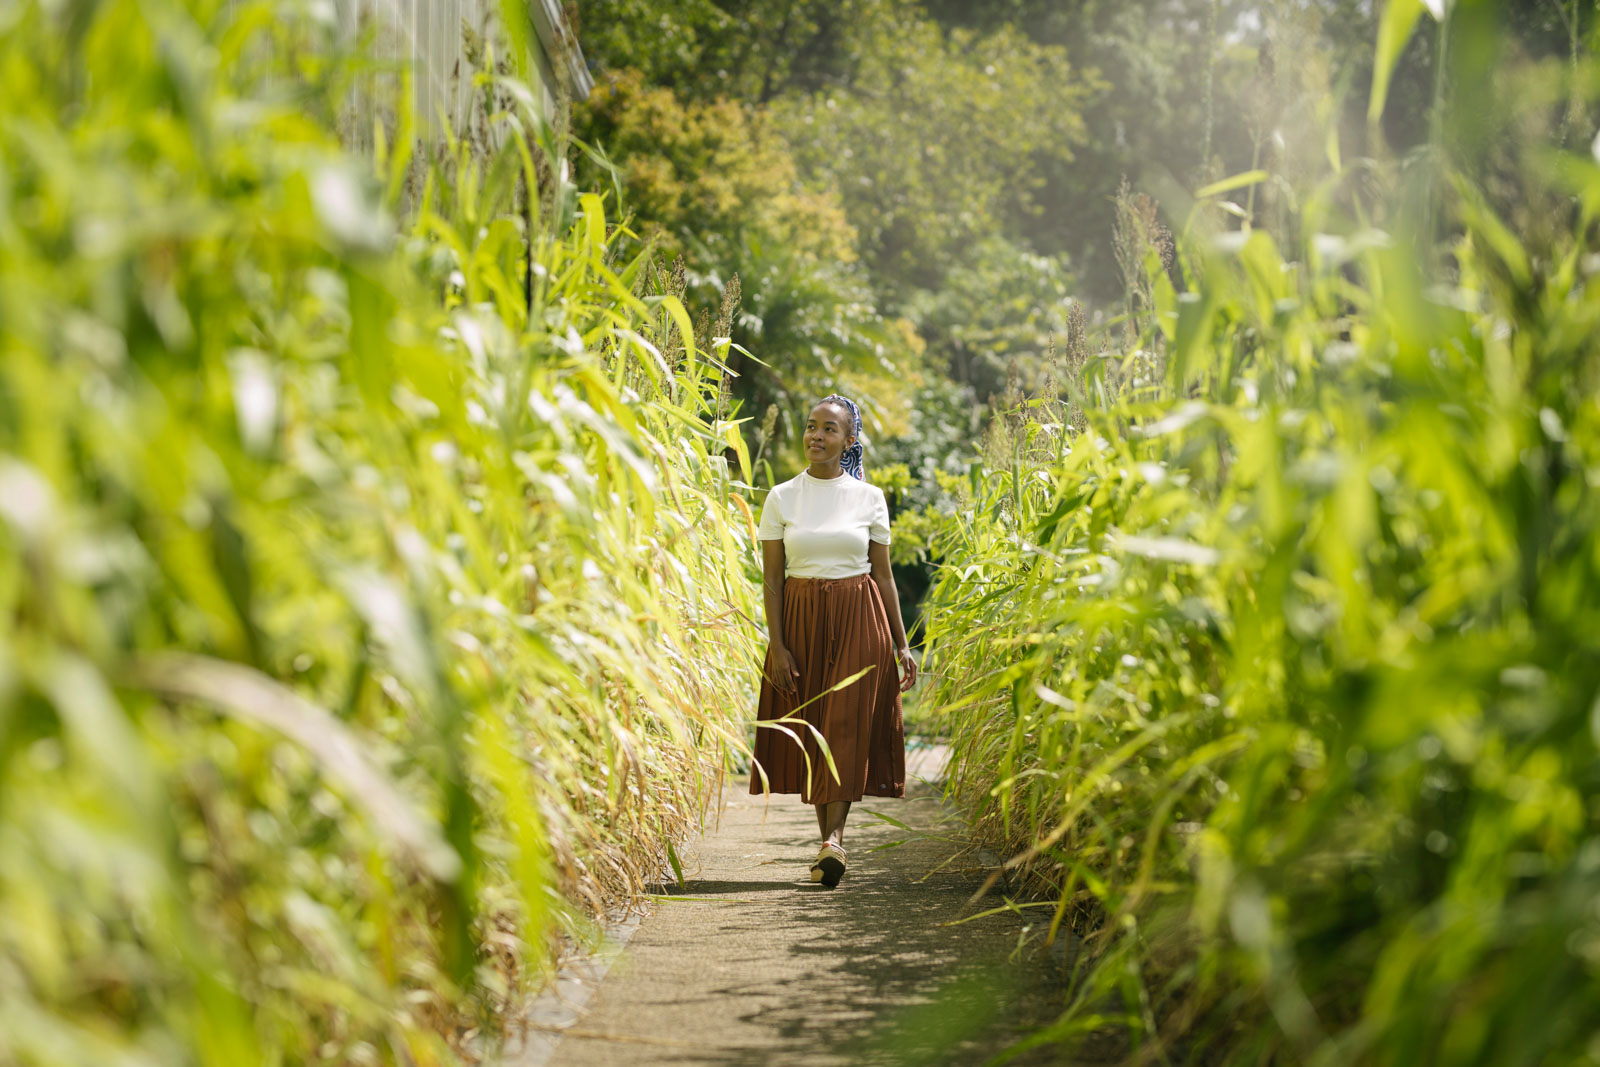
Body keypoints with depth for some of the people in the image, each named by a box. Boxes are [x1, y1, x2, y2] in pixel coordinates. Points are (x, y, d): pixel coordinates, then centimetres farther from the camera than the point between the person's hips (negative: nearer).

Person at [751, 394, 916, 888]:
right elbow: (771, 576, 2)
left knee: (846, 728, -12)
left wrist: (901, 644, 5)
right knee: (811, 730, 2)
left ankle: (833, 840, -21)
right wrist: (776, 645, -7)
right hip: (802, 621, 1)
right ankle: (831, 840, 10)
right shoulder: (781, 498, 3)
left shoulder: (869, 497, 4)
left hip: (858, 621, -1)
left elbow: (883, 574, 7)